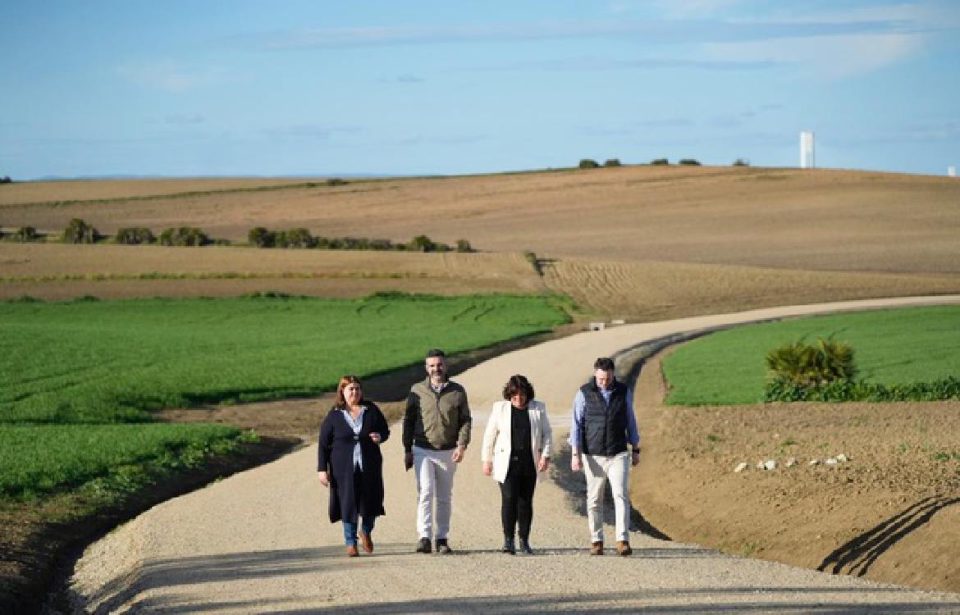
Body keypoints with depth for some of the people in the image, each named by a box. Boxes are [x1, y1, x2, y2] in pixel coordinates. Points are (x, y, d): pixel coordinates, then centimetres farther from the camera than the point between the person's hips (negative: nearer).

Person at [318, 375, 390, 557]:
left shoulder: (371, 410, 3)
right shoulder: (334, 415, -1)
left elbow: (385, 430, 13)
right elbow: (324, 443, 1)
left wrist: (380, 437, -12)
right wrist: (322, 469, -5)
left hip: (369, 466, 2)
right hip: (344, 468, -2)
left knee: (371, 501, 2)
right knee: (348, 504, -1)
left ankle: (366, 532, 31)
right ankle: (350, 542, 12)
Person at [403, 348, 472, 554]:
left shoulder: (457, 391, 3)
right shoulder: (417, 390, 2)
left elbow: (465, 421, 5)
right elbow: (408, 421, 7)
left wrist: (462, 445, -9)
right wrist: (407, 450, 4)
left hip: (448, 452, 2)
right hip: (423, 451, -1)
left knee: (444, 497, 8)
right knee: (425, 492, -15)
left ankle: (442, 538, 15)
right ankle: (424, 537, -19)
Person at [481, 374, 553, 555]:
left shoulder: (538, 409, 7)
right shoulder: (500, 408, 5)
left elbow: (546, 433, 9)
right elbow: (489, 435, 9)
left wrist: (545, 455, -4)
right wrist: (487, 460, 7)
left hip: (529, 464, 2)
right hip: (507, 463, -2)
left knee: (526, 501, 3)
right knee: (509, 498, -13)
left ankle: (524, 541, 12)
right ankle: (508, 540, -9)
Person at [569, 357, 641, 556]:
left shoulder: (624, 392, 1)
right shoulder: (584, 393, -4)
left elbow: (630, 421, 10)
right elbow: (576, 425, -4)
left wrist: (636, 450, 9)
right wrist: (575, 454, -10)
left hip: (618, 455, 0)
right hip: (593, 455, 0)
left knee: (621, 495, -12)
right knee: (594, 500, 4)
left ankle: (622, 541, -16)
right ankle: (596, 541, 13)